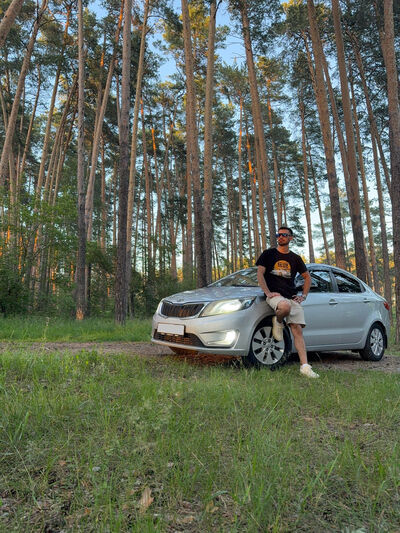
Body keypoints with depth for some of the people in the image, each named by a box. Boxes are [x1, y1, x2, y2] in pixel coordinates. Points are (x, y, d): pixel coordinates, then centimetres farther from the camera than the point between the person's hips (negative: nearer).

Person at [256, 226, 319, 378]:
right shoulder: (268, 254, 11)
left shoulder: (295, 258, 18)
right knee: (285, 306, -38)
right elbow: (260, 273, 3)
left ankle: (305, 366, -12)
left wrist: (304, 296, 13)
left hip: (292, 297, 3)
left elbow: (307, 277, 27)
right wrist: (268, 292, -9)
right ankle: (278, 322, -5)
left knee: (297, 330, -10)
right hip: (274, 295, -3)